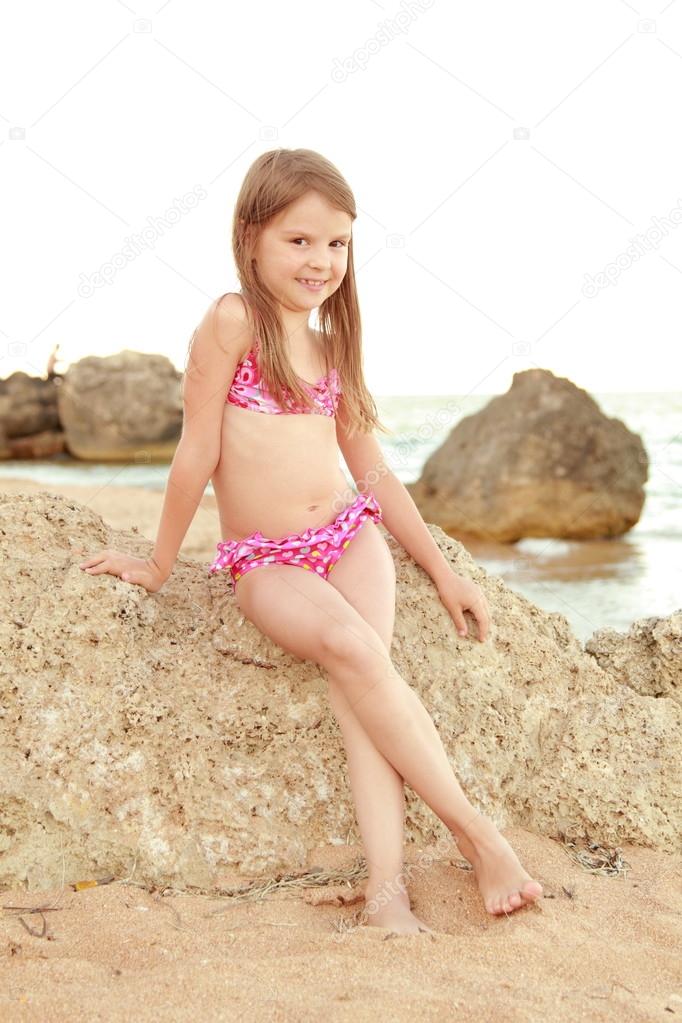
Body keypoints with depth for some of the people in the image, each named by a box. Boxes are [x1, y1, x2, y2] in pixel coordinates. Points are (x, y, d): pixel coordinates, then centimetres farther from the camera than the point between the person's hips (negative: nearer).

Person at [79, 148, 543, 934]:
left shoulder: (332, 348, 14)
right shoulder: (232, 321, -5)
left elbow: (373, 471, 18)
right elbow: (197, 452, -4)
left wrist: (444, 572, 17)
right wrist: (160, 564, 1)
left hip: (352, 536, 5)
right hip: (264, 563, -4)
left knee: (358, 676, -22)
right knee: (350, 646, -30)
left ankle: (386, 884, -28)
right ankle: (475, 831, -22)